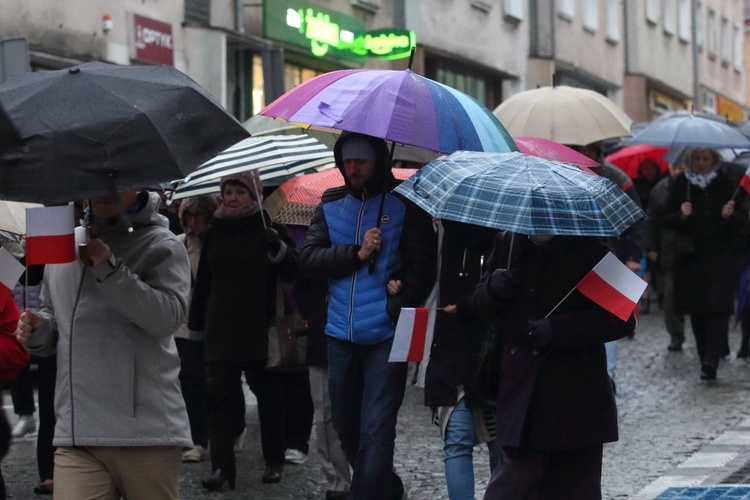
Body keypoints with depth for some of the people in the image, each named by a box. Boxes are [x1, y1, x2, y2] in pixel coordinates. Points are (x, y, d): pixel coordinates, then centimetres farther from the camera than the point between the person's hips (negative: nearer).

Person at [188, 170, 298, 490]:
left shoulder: (269, 230, -1)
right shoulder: (214, 233, 9)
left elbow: (294, 273, -7)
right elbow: (203, 281, 16)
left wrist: (280, 250, -25)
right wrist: (196, 323, 15)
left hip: (261, 330, -2)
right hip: (221, 330, 3)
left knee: (268, 396, 8)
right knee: (219, 395, -7)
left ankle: (274, 461, 21)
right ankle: (222, 466, -8)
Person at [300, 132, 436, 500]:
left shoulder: (404, 204, -1)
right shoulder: (330, 205, 11)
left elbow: (422, 266, -6)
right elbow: (309, 259, 1)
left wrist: (397, 310, -17)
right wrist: (357, 253, -12)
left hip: (386, 335, -5)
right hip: (341, 335, 5)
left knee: (376, 432, -11)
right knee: (347, 428, 15)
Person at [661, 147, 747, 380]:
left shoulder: (725, 184, 3)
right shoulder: (681, 185, 5)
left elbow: (743, 219, 4)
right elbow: (666, 219, 6)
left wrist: (730, 215, -17)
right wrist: (681, 215, -14)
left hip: (720, 256, -2)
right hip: (690, 256, 2)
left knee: (718, 307, -12)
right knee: (696, 310, 5)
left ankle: (710, 361, -18)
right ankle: (706, 356, 16)